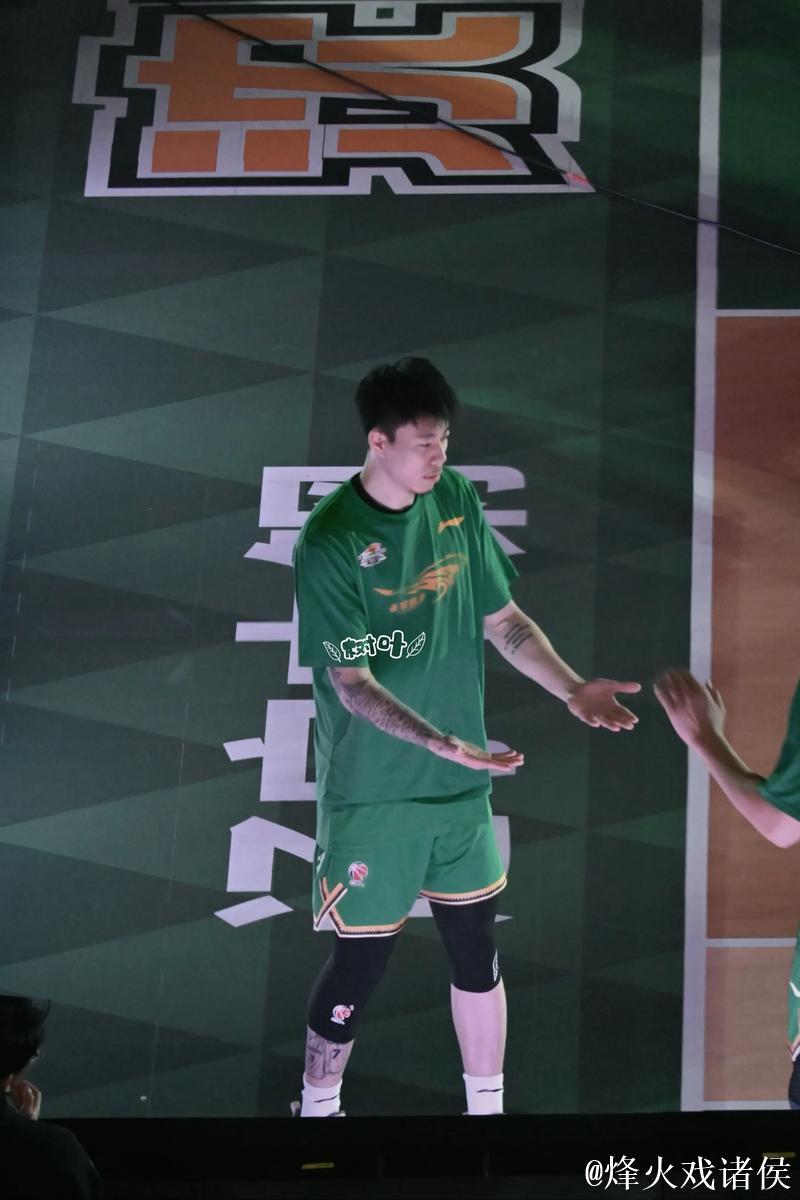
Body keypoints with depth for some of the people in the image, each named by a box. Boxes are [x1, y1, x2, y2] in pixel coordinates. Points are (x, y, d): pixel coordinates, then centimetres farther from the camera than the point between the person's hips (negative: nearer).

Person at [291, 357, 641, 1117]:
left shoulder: (457, 500, -2)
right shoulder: (329, 541, -19)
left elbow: (502, 618, 6)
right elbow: (353, 683, -21)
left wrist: (572, 690, -9)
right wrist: (446, 744, -32)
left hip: (461, 785, 5)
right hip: (373, 796, -5)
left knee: (476, 951, 14)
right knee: (361, 961, 5)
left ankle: (487, 1106, 32)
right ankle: (318, 1104, 28)